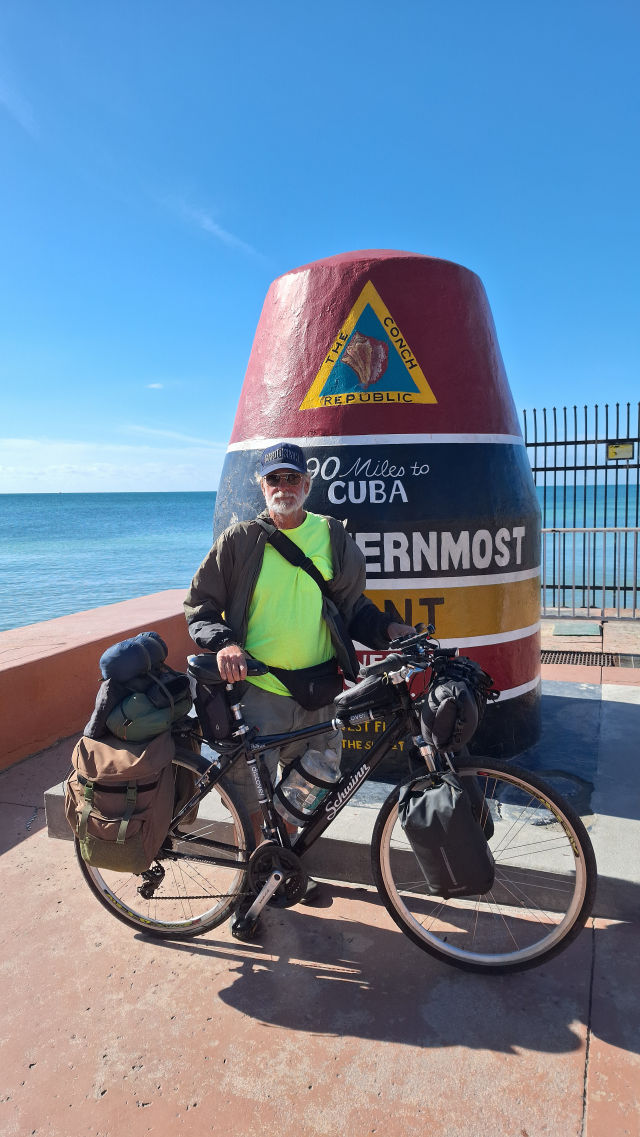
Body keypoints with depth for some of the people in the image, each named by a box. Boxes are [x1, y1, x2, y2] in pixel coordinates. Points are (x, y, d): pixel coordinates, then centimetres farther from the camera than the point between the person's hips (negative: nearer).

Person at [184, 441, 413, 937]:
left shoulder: (334, 537, 4)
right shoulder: (241, 539, -2)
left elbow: (352, 605, 11)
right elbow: (200, 605, 2)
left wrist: (388, 628, -6)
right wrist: (224, 643, -16)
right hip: (257, 687, -2)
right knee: (253, 797, 5)